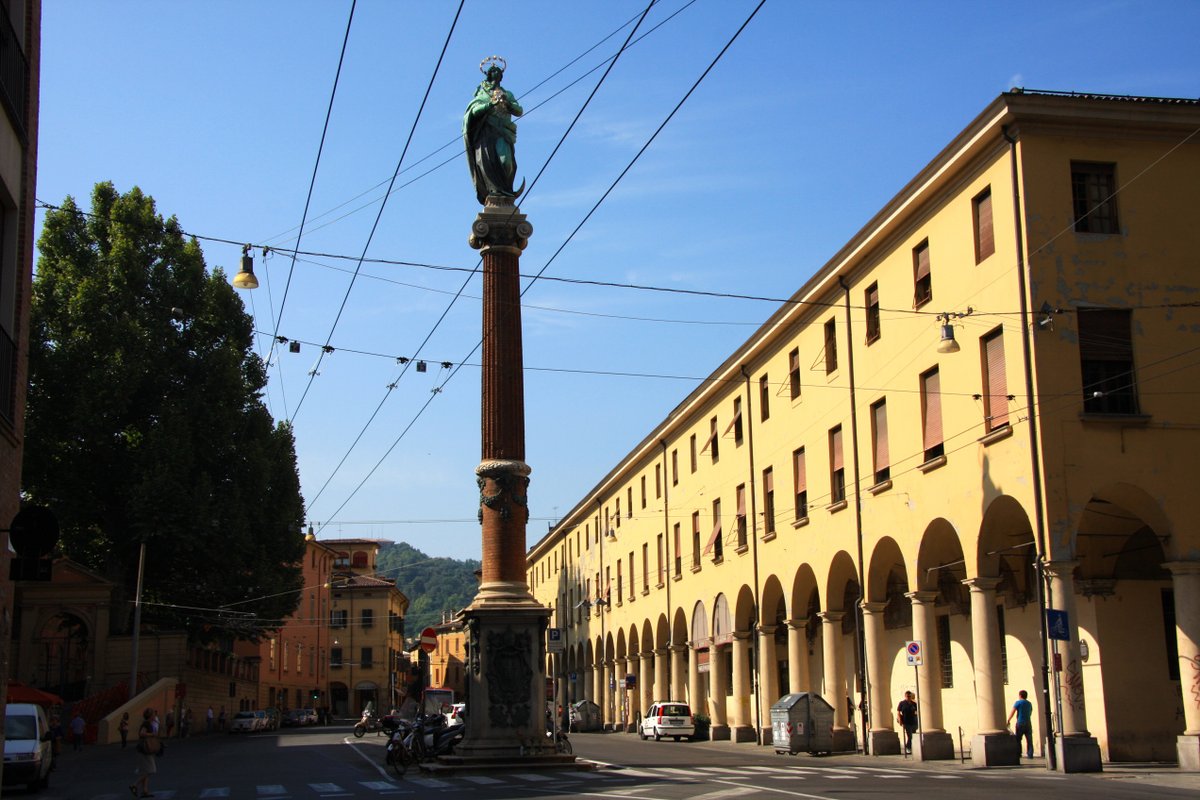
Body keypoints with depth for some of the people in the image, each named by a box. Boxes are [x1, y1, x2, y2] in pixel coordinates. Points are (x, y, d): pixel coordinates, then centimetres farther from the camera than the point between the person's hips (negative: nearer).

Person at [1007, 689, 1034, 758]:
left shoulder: (1018, 702, -4)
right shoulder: (1029, 704, 13)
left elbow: (1012, 713, -8)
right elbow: (1030, 714, 17)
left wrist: (1008, 721, -4)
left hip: (1020, 723, -4)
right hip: (1028, 723, 4)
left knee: (1018, 740, 3)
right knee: (1029, 740, 5)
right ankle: (1030, 754, 1)